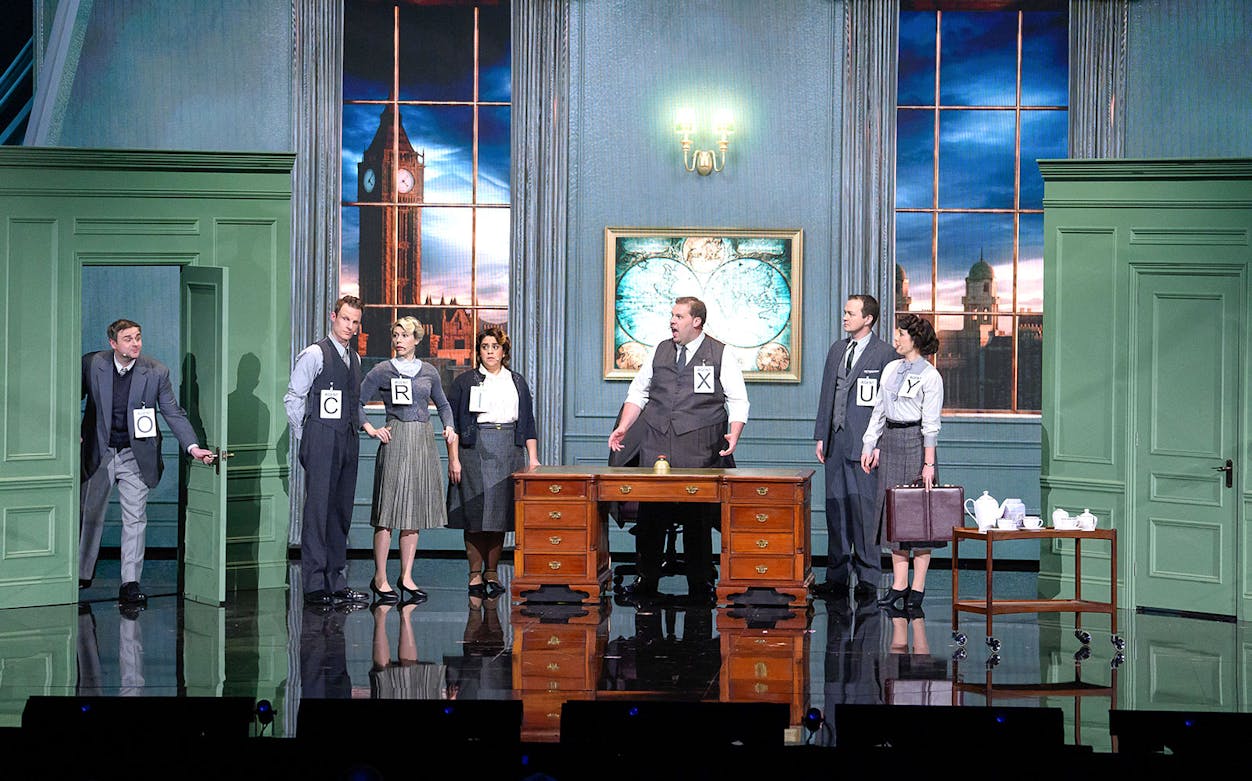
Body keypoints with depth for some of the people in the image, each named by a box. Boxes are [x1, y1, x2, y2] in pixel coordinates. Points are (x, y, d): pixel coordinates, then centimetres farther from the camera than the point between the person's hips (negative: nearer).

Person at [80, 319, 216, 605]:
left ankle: (130, 583, 0)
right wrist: (73, 434, 3)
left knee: (135, 519, -4)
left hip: (136, 455, -1)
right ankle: (82, 575, 30)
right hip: (98, 453, 1)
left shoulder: (156, 372, -9)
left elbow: (173, 412, -5)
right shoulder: (91, 364, -8)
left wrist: (193, 447, -14)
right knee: (90, 516, 13)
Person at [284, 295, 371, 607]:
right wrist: (305, 437, -4)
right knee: (318, 511, -6)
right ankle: (314, 585, -3)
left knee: (341, 512, 9)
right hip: (321, 442, -7)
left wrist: (366, 424, 12)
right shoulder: (314, 354, -6)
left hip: (348, 441, 7)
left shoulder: (355, 358, 16)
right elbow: (292, 399, -6)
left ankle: (336, 583, 15)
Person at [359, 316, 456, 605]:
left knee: (415, 509, 7)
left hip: (423, 442, 4)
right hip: (395, 440, -4)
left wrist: (449, 427, 8)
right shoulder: (383, 371, 1)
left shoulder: (429, 372, 11)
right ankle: (380, 577, 0)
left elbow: (442, 404, 23)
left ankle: (406, 576, 14)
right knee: (389, 509, -7)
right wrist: (371, 429, -4)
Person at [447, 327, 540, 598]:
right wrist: (453, 459, -6)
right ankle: (475, 573, 4)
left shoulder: (517, 382, 15)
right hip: (474, 450, -2)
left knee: (501, 513, 3)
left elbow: (528, 424, 15)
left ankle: (492, 571, 12)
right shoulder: (465, 381, 7)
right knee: (475, 514, -4)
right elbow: (453, 423, 3)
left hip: (509, 453, 2)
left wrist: (533, 458, 6)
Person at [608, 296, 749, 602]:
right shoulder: (659, 352, 14)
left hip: (700, 451, -3)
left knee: (698, 518, 0)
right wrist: (623, 427, 6)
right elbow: (638, 391, 18)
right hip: (656, 448, 3)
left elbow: (738, 400, 2)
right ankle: (647, 579, 10)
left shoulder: (720, 355, 3)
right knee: (649, 515, 1)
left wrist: (734, 433, -14)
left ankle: (700, 584, 9)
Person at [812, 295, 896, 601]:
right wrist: (821, 436, 14)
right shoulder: (837, 350, 16)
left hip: (865, 445, -6)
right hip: (836, 442, 7)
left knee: (864, 509, -4)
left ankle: (868, 579, 5)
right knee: (836, 508, 9)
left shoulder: (885, 354, -5)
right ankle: (837, 577, 16)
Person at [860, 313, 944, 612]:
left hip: (914, 442, -7)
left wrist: (929, 463, -14)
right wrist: (870, 445, 10)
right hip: (890, 441, 7)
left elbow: (930, 424, -10)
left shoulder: (930, 376, -7)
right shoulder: (891, 369, 12)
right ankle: (899, 584, 11)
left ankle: (917, 588, 3)